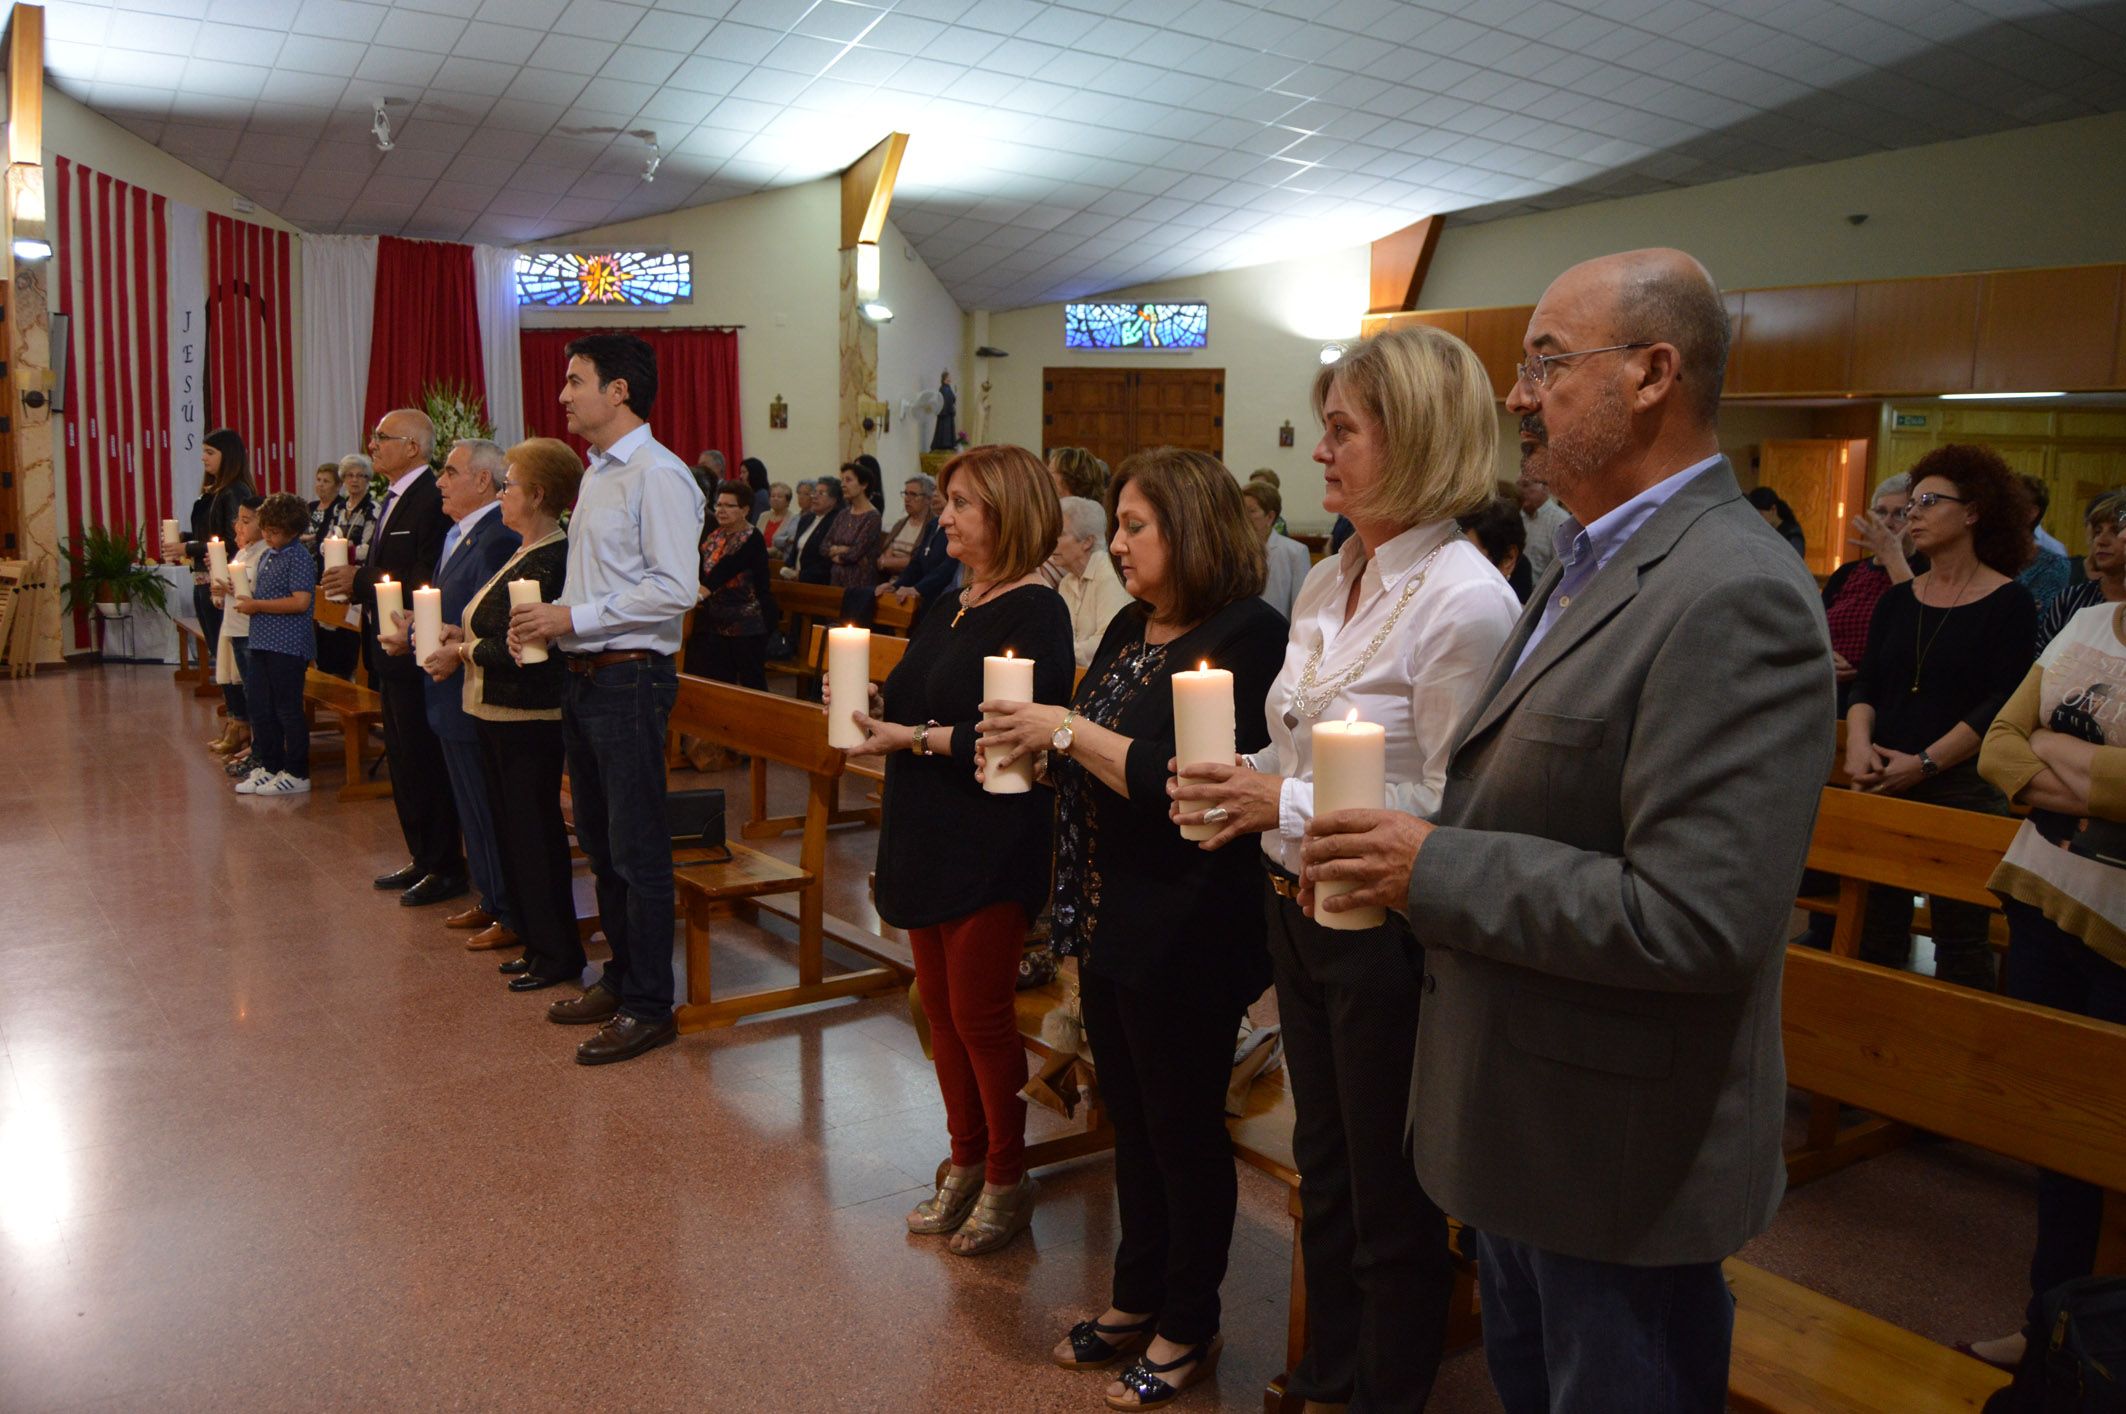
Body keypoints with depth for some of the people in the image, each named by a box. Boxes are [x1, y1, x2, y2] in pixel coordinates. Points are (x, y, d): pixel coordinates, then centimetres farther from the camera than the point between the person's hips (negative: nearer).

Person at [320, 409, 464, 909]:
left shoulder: (432, 501, -17)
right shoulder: (392, 500, 15)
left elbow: (427, 581, -24)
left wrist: (361, 581, -19)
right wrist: (353, 580, 0)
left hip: (414, 653, -10)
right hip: (390, 649, 10)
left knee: (424, 761, -3)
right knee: (403, 759, 16)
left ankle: (446, 868, 7)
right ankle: (422, 859, 26)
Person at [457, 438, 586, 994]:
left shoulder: (548, 561, -20)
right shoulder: (528, 553, 13)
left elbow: (519, 650, -24)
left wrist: (467, 649, -9)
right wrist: (463, 635, 2)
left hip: (528, 719, -10)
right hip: (500, 715, 10)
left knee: (534, 835, -1)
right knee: (514, 831, 16)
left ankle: (557, 954, 11)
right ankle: (536, 943, 27)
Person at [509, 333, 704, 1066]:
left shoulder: (657, 474, -14)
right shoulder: (595, 475, 16)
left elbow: (674, 589, -22)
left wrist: (574, 617, -19)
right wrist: (547, 619, 4)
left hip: (630, 677, -10)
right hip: (584, 676, 10)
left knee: (637, 848, -2)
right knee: (600, 841, 17)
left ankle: (650, 1007, 9)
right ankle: (620, 979, 31)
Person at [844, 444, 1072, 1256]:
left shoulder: (1033, 613, -15)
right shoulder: (952, 607, 13)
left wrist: (913, 738, -22)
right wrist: (875, 708, 0)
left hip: (990, 848, -9)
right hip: (926, 838, 9)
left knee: (980, 1014, 2)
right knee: (941, 1009, 16)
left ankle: (1007, 1181, 22)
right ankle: (966, 1165, 32)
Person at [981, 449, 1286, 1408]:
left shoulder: (1244, 637, -16)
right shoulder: (1129, 629, 10)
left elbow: (1188, 783, -25)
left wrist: (1069, 731, -21)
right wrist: (1034, 742, -1)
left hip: (1184, 933, -8)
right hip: (1107, 918, 8)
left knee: (1184, 1128, 8)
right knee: (1130, 1116, 20)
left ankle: (1189, 1327, 27)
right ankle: (1138, 1297, 37)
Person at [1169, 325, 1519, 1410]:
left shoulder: (1462, 600, -19)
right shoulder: (1328, 585, 7)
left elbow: (1454, 808, -22)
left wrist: (1290, 805, -22)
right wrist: (1247, 788, -1)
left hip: (1388, 930, -8)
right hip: (1299, 907, 9)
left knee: (1391, 1199, 11)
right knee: (1322, 1169, 24)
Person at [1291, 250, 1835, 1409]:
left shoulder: (1734, 597, -24)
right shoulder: (1590, 563, 9)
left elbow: (1696, 917, -31)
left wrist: (1433, 869, -23)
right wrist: (1401, 850, 1)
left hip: (1618, 1159, -9)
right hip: (1522, 1127, 9)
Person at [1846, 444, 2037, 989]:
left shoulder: (2010, 602, -3)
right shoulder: (1897, 600, 12)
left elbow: (2001, 703, -10)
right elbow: (1866, 684, 8)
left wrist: (1925, 763, -18)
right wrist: (1858, 741, -12)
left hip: (1963, 786, -4)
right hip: (1883, 783, 4)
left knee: (1960, 938, 1)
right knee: (1875, 928, 6)